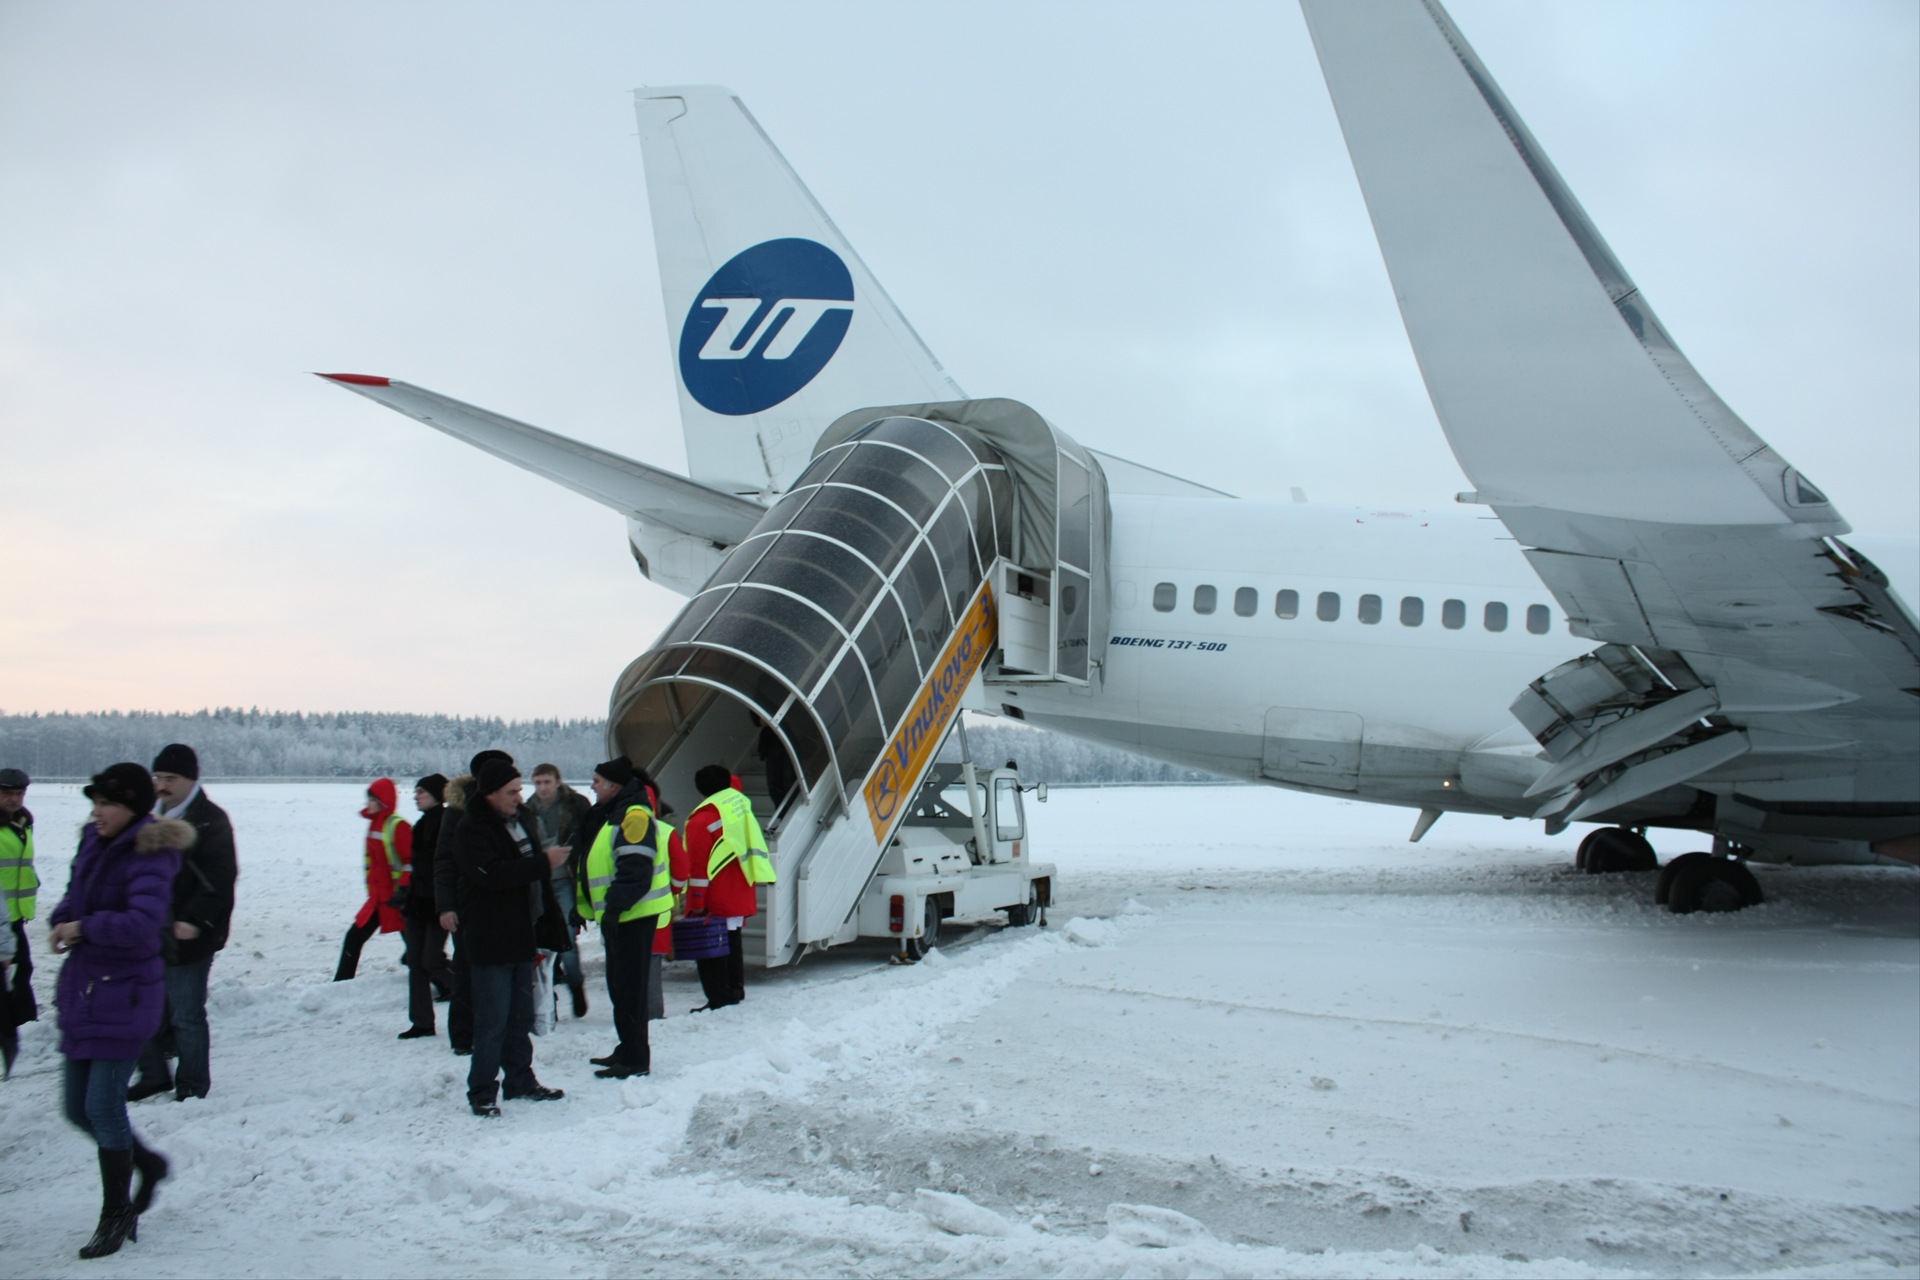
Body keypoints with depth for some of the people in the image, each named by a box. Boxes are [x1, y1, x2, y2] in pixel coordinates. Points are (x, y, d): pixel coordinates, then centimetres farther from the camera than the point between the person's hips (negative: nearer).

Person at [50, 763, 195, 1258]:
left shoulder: (148, 858, -18)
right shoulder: (94, 843, 6)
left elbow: (143, 925, -30)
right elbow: (75, 898, 16)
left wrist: (85, 928, -18)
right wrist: (61, 922, -5)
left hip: (125, 994, -8)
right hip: (82, 989, 8)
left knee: (103, 1105, -5)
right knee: (78, 1107, 12)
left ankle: (116, 1214, 14)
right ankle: (147, 1164, 37)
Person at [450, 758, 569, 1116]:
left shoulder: (523, 819, 12)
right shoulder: (471, 831, -13)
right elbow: (495, 874, -28)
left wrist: (548, 923, 19)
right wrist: (544, 863, -27)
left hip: (523, 936, 8)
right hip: (491, 942, -8)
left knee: (521, 1018, 15)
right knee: (492, 1021, -5)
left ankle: (521, 1081, 25)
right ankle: (482, 1092, 2)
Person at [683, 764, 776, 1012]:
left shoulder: (703, 819, -14)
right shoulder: (741, 806, 7)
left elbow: (699, 865, -16)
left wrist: (696, 903, -14)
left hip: (716, 901, -8)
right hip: (740, 896, 8)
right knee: (732, 942, 19)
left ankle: (719, 1000, -8)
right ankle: (735, 991, 27)